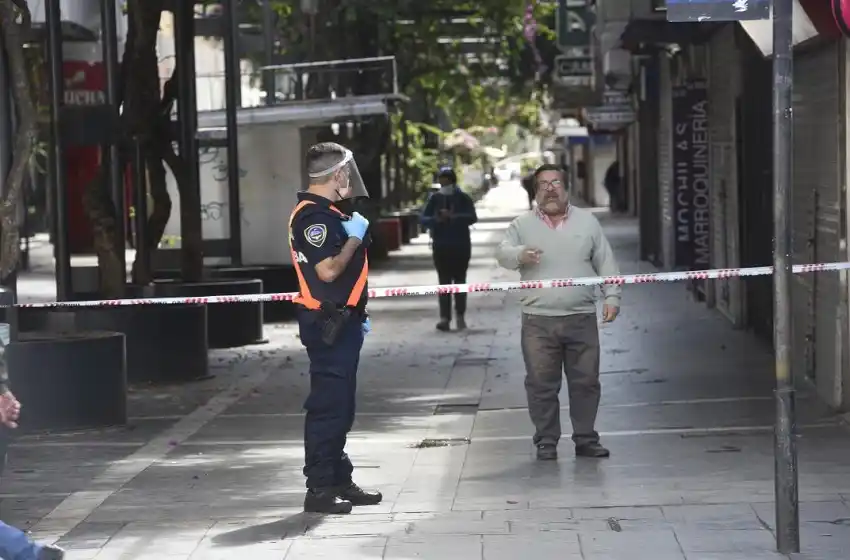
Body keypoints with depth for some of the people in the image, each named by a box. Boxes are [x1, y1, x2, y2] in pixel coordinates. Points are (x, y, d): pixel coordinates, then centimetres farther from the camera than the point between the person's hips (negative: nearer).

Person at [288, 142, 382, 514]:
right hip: (327, 323, -11)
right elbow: (327, 270, -26)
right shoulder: (314, 216, -17)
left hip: (342, 322, 11)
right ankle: (319, 488, -6)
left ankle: (340, 480, 22)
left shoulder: (331, 213, 17)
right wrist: (354, 238, -12)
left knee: (340, 404, 15)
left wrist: (357, 313, 24)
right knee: (327, 404, -8)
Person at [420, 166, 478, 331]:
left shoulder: (463, 198, -2)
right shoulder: (435, 198, 3)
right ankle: (445, 318, -9)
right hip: (441, 246, 1)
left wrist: (453, 217, -27)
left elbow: (472, 217, -14)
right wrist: (436, 219, -22)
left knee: (459, 281, 7)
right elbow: (424, 218, 0)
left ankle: (460, 316, 15)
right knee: (444, 282, -4)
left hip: (461, 245, -1)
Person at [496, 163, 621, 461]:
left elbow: (605, 262, 11)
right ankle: (546, 441, 10)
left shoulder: (587, 221, 11)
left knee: (586, 381, 4)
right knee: (541, 383, 0)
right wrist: (521, 255, -26)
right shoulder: (523, 224, 8)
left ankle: (586, 439, 15)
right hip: (538, 320, -1)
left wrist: (612, 296, 1)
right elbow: (503, 254, -4)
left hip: (582, 318, 1)